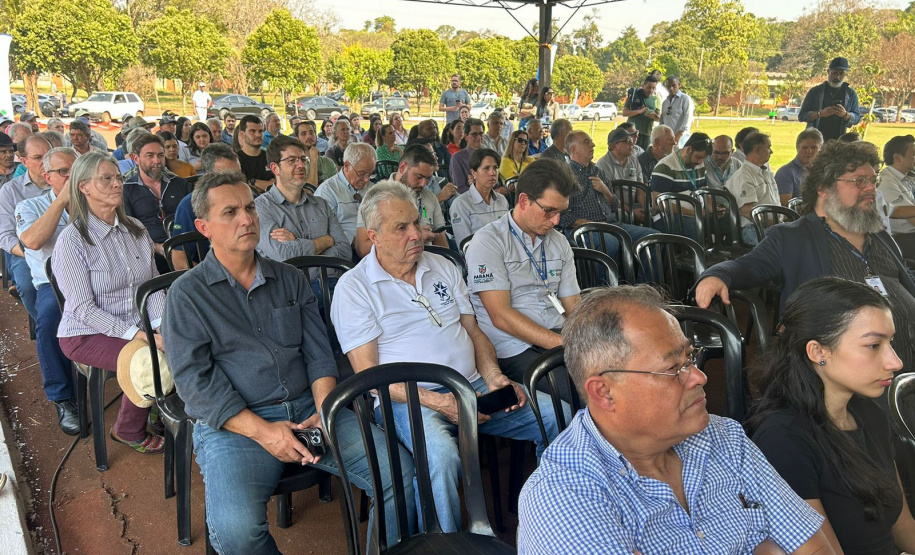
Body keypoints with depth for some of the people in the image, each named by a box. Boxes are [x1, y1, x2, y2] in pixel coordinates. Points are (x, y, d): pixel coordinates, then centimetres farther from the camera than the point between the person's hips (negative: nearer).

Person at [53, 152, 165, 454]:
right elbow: (83, 308, -17)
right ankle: (128, 431, 0)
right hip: (87, 334, -5)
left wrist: (161, 324, -12)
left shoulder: (136, 228, 5)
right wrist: (135, 335, -25)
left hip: (138, 326, 5)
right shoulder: (71, 241, -13)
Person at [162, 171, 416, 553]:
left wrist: (324, 411, -9)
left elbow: (319, 355, 10)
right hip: (233, 423, -3)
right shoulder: (187, 295, 3)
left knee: (401, 472, -15)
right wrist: (261, 431, -16)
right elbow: (194, 379, -7)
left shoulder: (291, 280, 15)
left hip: (307, 408, 4)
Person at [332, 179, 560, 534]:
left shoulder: (443, 268, 16)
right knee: (441, 455, -38)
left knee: (560, 417, -12)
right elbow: (368, 373, -8)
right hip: (409, 399, -5)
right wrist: (438, 402, -19)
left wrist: (494, 377, -3)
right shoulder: (353, 288, -2)